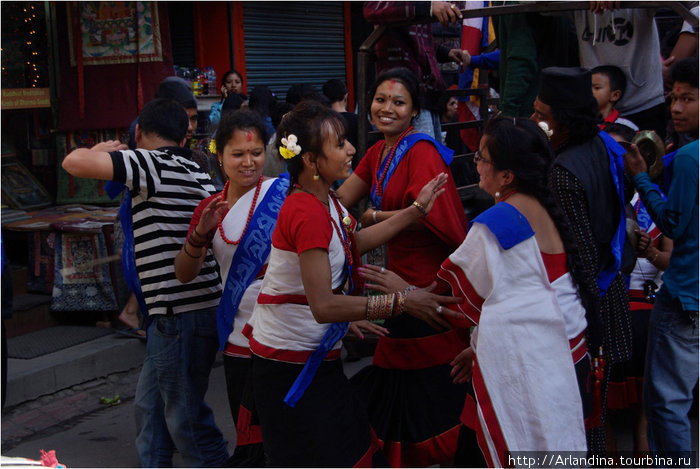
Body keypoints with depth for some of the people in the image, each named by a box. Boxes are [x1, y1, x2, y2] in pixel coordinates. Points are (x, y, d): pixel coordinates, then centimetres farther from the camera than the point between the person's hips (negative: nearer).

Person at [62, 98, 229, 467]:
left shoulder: (152, 164, -14)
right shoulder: (195, 173, 15)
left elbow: (75, 163, -22)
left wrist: (103, 149, -1)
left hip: (180, 314, -10)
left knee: (186, 417, 1)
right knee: (149, 409, 21)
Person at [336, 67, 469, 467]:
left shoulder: (422, 152, -16)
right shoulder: (378, 153, 11)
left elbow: (428, 215, -26)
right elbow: (339, 201, 5)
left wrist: (374, 217, -14)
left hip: (433, 280, -9)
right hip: (405, 280, 9)